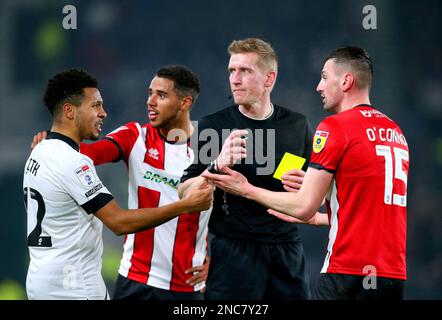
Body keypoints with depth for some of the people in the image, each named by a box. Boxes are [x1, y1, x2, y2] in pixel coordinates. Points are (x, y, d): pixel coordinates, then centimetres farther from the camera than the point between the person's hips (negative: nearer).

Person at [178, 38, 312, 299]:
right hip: (234, 251, -2)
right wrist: (217, 165, -21)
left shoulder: (297, 126, 8)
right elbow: (185, 195, -4)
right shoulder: (212, 126, 1)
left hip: (287, 250, 3)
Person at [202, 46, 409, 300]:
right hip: (396, 276, 7)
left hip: (350, 274, -7)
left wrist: (247, 190, 7)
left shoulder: (334, 127, -6)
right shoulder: (396, 131, 15)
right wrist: (317, 218, 33)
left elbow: (304, 207, -7)